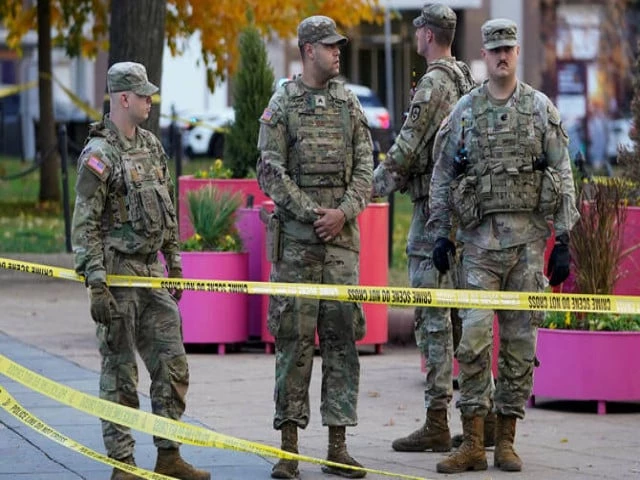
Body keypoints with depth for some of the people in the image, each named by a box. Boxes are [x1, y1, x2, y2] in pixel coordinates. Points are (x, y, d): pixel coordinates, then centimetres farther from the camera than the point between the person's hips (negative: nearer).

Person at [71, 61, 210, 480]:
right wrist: (96, 285, -20)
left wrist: (174, 262, 19)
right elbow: (84, 225, -16)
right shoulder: (99, 155, -13)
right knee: (120, 373, -1)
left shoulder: (152, 146, 11)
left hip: (153, 272, 7)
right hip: (117, 272, -7)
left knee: (172, 364, 7)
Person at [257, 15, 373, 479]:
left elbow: (364, 168, 7)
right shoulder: (282, 104, 1)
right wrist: (313, 214, -13)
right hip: (296, 234, -3)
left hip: (341, 233, 3)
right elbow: (272, 172, -5)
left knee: (342, 334, 1)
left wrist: (344, 213, -9)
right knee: (294, 336, -3)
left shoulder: (349, 103, 11)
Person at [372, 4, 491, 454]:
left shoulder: (434, 84, -13)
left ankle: (437, 423, -7)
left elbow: (407, 147, -14)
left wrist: (375, 186, -1)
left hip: (435, 212, -9)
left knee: (433, 316, -6)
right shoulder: (469, 83, 14)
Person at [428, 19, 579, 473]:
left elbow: (563, 176, 3)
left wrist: (563, 240, -3)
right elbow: (442, 176, 10)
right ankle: (473, 444, -4)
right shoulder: (464, 111, 7)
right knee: (474, 340, -9)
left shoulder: (541, 109, 4)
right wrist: (440, 233, 3)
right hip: (480, 239, 0)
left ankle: (506, 441, 10)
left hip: (529, 238, 0)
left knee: (520, 343, 3)